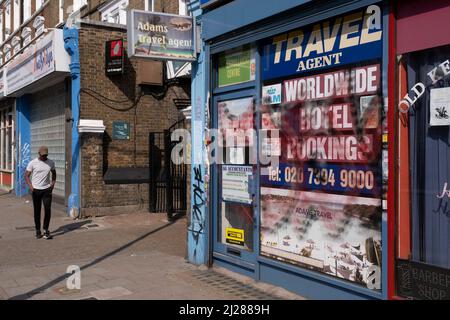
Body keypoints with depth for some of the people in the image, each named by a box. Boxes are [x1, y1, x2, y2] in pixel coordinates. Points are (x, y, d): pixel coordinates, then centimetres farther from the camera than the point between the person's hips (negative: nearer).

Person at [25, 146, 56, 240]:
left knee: (48, 209, -7)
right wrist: (30, 186, -15)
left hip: (47, 189, 1)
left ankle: (46, 230, 4)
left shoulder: (51, 163, 5)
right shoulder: (32, 163, -3)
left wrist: (53, 183, 5)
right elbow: (27, 176, 0)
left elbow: (54, 173, 21)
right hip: (36, 190, -1)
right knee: (37, 211, 6)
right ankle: (38, 231, 17)